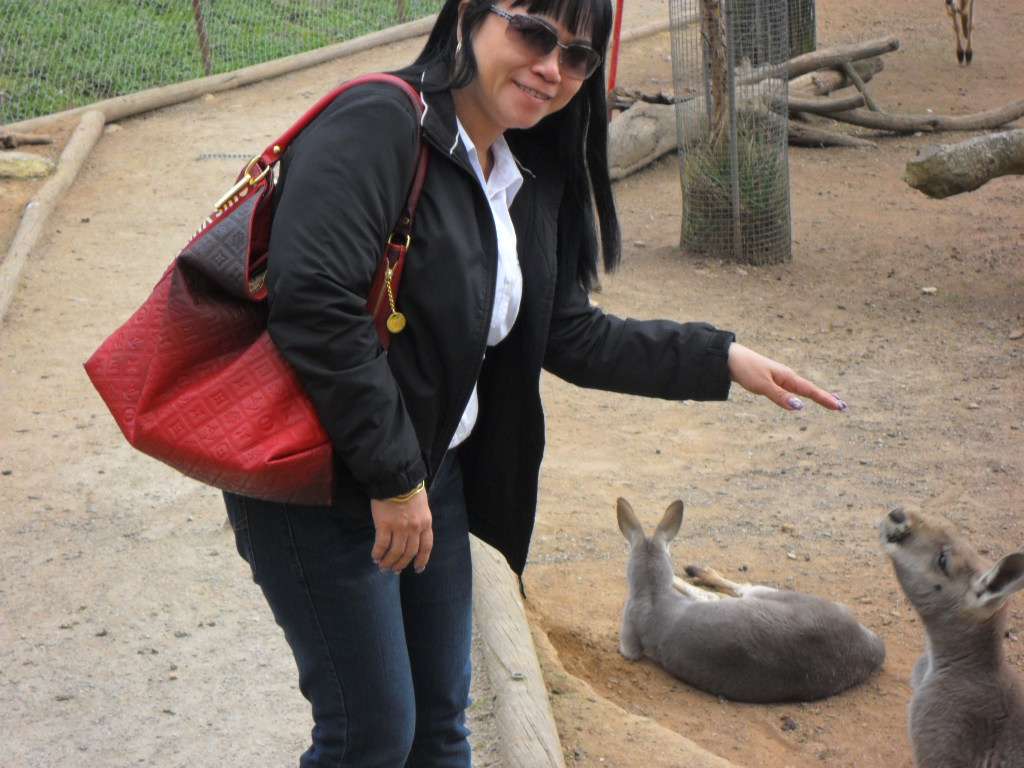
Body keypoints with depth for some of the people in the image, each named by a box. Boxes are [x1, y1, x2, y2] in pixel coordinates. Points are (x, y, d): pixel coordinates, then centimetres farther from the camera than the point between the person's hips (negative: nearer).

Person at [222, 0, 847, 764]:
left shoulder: (535, 178, 7)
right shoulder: (378, 126, -20)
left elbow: (570, 335, 8)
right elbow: (314, 303, -29)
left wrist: (722, 359, 1)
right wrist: (391, 477, -24)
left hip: (431, 473, 8)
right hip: (320, 480, -8)